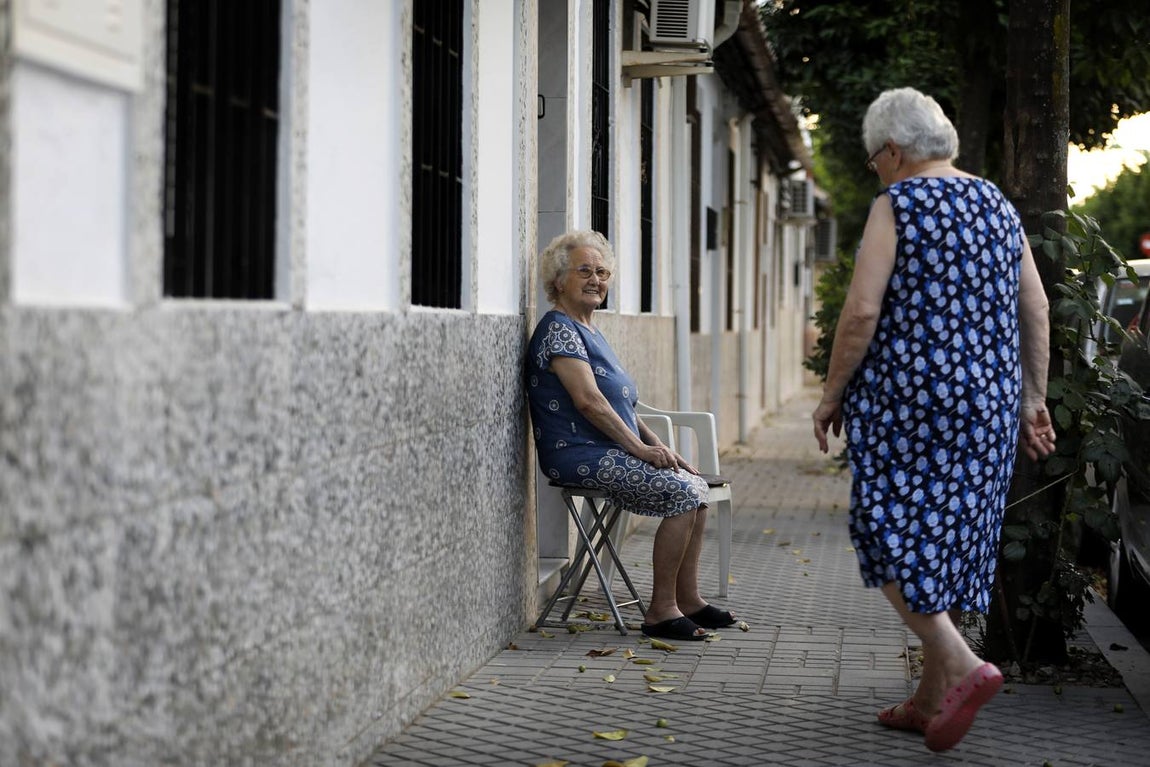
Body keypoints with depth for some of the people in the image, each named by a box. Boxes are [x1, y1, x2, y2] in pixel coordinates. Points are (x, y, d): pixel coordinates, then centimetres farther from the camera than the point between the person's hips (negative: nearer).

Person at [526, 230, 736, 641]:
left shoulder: (590, 331, 21)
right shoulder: (559, 329, -10)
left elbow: (621, 406, 25)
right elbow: (588, 400, -20)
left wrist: (658, 446, 14)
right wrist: (640, 448, -19)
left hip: (610, 451, 10)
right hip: (579, 455, -10)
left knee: (696, 486, 3)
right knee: (683, 491, -20)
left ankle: (688, 599, 6)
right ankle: (661, 611, -16)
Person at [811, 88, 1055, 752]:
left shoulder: (896, 205, -8)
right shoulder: (995, 202, 12)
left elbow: (862, 312, -15)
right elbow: (1036, 310, 11)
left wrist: (833, 392, -4)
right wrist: (1032, 397, 17)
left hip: (910, 397, -7)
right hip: (989, 399, 7)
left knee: (895, 537, 1)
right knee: (950, 536, 12)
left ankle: (962, 666, -16)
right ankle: (934, 699, 16)